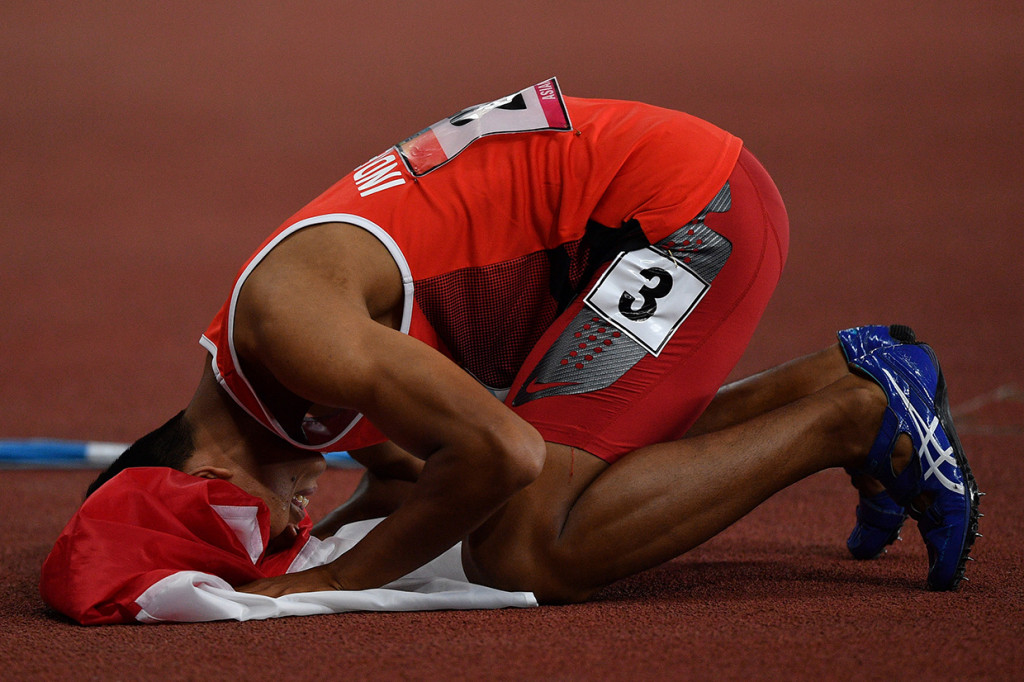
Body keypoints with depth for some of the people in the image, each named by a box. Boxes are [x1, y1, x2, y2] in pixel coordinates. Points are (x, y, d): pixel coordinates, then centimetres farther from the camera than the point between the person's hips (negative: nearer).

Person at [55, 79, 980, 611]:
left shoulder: (281, 317, -21)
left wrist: (340, 579, -17)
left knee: (522, 550, -17)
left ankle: (856, 415, -8)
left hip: (686, 209, -10)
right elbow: (413, 477, 25)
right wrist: (293, 557, 7)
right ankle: (839, 376, 20)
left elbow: (503, 453, -27)